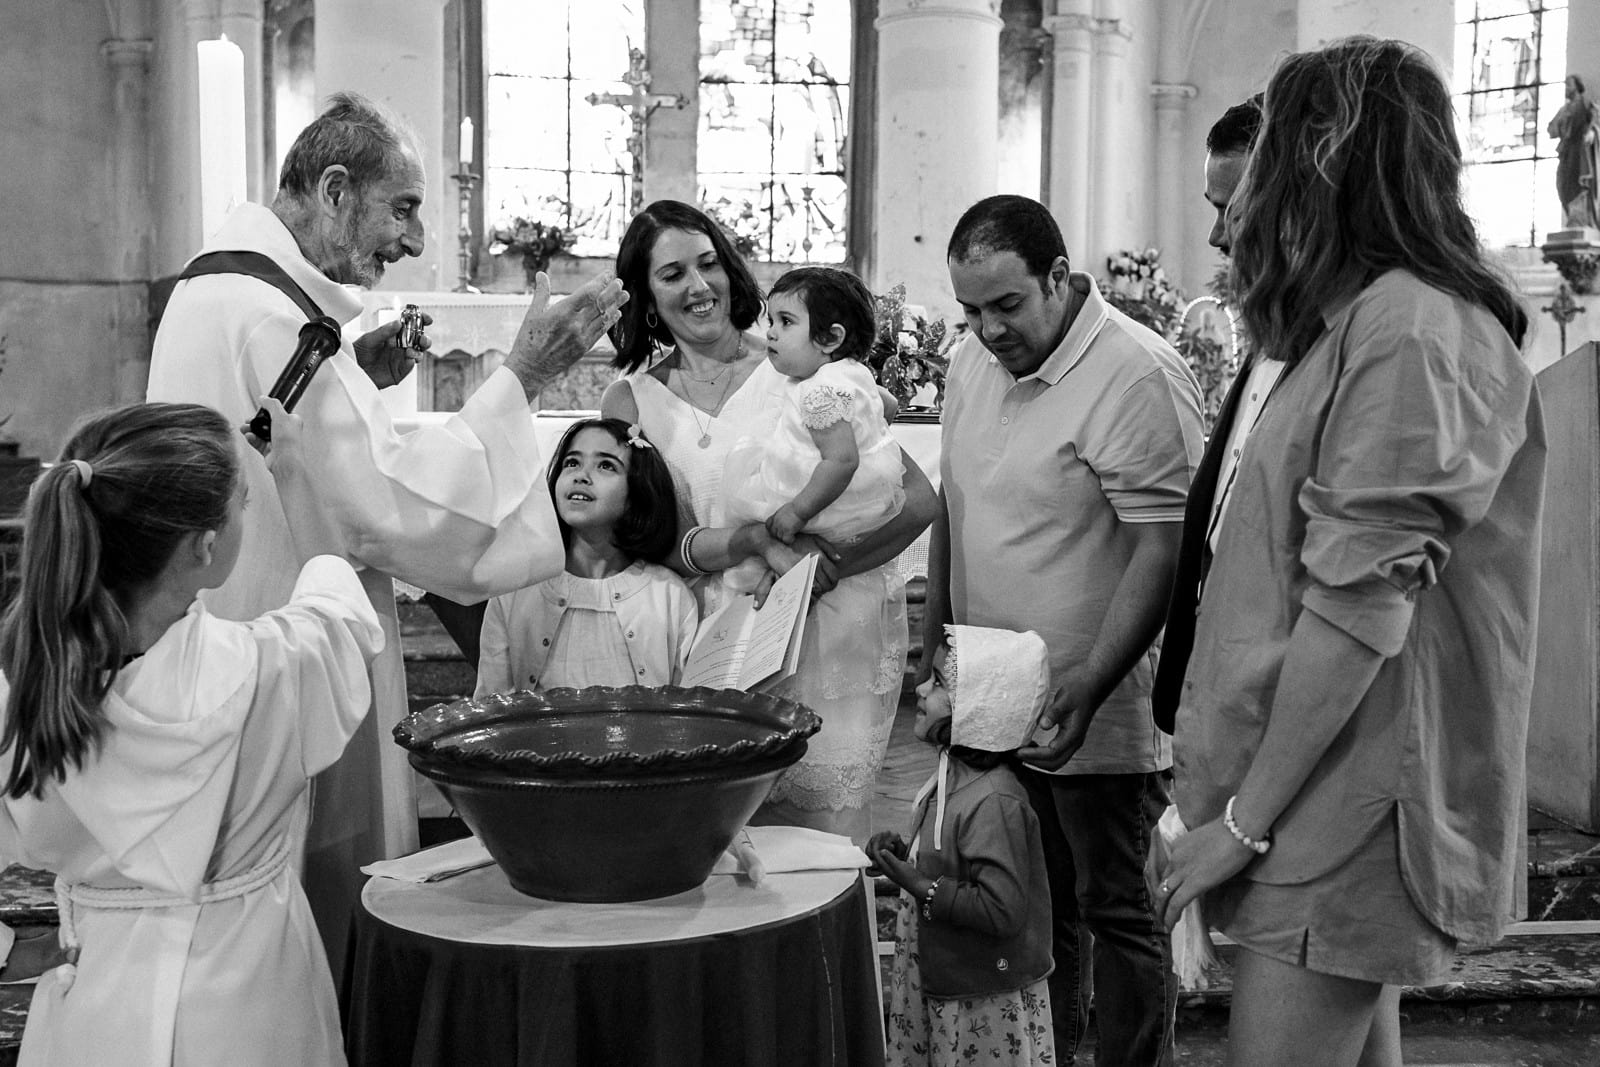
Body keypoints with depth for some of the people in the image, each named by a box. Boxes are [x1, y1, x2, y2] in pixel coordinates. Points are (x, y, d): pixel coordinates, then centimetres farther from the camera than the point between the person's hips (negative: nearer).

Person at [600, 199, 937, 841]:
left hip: (836, 635, -1)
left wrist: (825, 564, -14)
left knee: (825, 838, -3)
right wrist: (759, 541, -22)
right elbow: (670, 541, -2)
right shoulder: (630, 401, 9)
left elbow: (918, 497, -1)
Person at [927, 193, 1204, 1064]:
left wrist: (1090, 684, -26)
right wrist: (934, 641, 12)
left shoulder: (1138, 375, -18)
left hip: (1096, 709, -7)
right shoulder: (972, 362, 7)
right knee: (1035, 906, 18)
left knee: (1113, 911, 6)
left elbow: (1163, 548, -21)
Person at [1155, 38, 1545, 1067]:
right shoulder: (1364, 324, 16)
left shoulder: (1410, 332, -16)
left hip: (1342, 816, -9)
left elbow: (1359, 613, -21)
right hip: (1337, 810, 9)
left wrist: (1245, 818, -15)